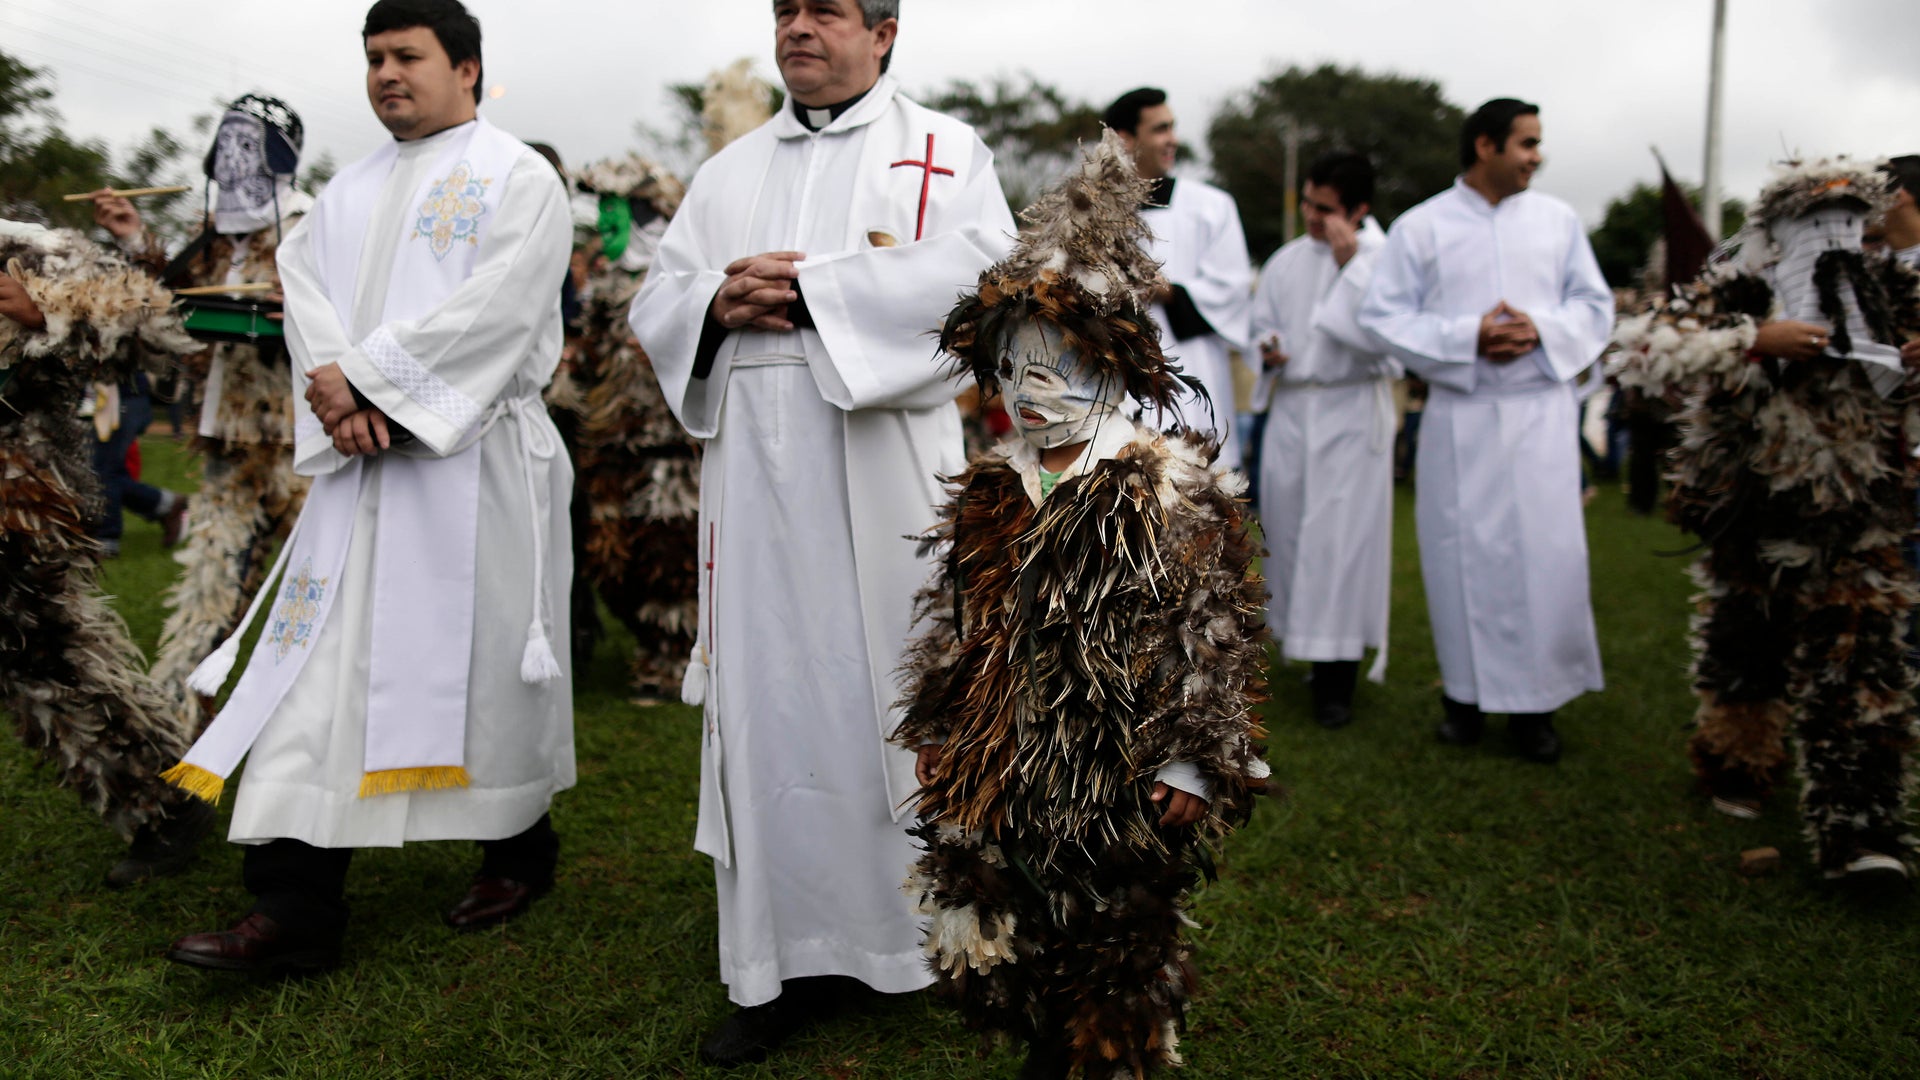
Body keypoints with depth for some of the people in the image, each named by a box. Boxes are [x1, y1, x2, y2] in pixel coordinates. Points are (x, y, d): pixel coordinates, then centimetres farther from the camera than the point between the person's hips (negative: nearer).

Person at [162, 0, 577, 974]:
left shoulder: (518, 179, 0)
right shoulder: (351, 189, 20)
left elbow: (493, 308, -14)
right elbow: (303, 285, 7)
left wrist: (362, 374, -14)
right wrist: (339, 397, -12)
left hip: (474, 459, -5)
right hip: (357, 462, 6)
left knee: (484, 661, 3)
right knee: (321, 671, 0)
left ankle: (519, 854, 25)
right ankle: (294, 911, 3)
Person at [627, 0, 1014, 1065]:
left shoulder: (944, 153, 7)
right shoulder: (727, 171, 20)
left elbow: (975, 276, -11)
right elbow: (655, 308, 16)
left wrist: (803, 289, -13)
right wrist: (718, 303, -8)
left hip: (886, 473, -4)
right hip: (755, 475, 4)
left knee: (898, 688, 1)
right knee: (772, 700, 4)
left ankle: (938, 933, 19)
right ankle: (790, 958, 14)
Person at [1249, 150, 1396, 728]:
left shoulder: (1383, 257, -4)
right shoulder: (1287, 260, 11)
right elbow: (1261, 322, 20)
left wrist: (1351, 263, -17)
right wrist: (1266, 349, -2)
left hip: (1351, 414, -5)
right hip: (1290, 410, 5)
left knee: (1342, 539, -5)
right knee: (1288, 529, 7)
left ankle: (1336, 677, 3)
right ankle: (1301, 642, 23)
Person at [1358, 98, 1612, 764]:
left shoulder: (1558, 220, 10)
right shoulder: (1420, 227, 3)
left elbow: (1594, 304, 11)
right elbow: (1383, 315, -2)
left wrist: (1543, 330, -11)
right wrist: (1467, 337, -13)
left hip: (1542, 411, 2)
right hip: (1459, 416, -1)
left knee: (1548, 552, -2)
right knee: (1464, 553, 3)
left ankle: (1535, 701, 10)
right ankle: (1466, 693, 17)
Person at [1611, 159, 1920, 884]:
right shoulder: (1734, 297, -8)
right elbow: (1639, 352, -23)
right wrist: (1755, 341, -27)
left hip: (1857, 525, 2)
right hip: (1751, 519, -2)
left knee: (1859, 668, -6)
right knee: (1743, 654, 14)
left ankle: (1859, 831, -4)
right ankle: (1737, 769, 39)